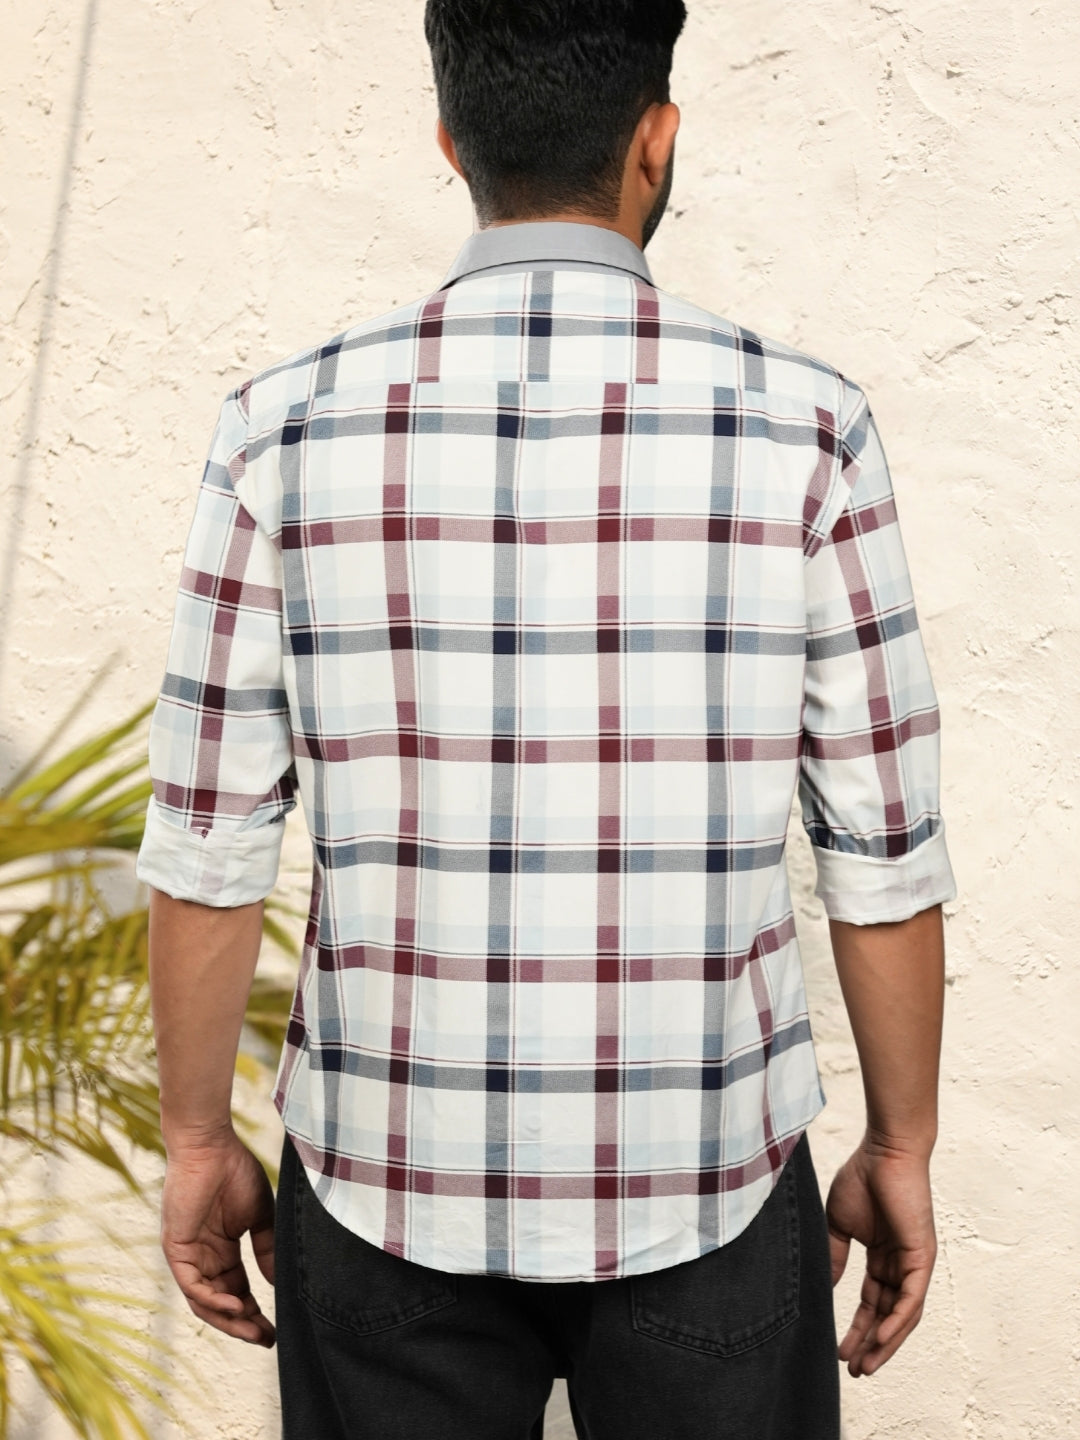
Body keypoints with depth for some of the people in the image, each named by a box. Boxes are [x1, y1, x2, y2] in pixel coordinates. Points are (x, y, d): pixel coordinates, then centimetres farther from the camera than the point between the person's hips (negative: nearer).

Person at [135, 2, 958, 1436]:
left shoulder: (287, 428, -10)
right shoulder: (803, 427, -12)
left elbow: (207, 843, -6)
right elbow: (886, 849, -8)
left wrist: (198, 1142, 8)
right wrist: (902, 1151, 7)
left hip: (393, 1170, 1)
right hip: (701, 1180, 0)